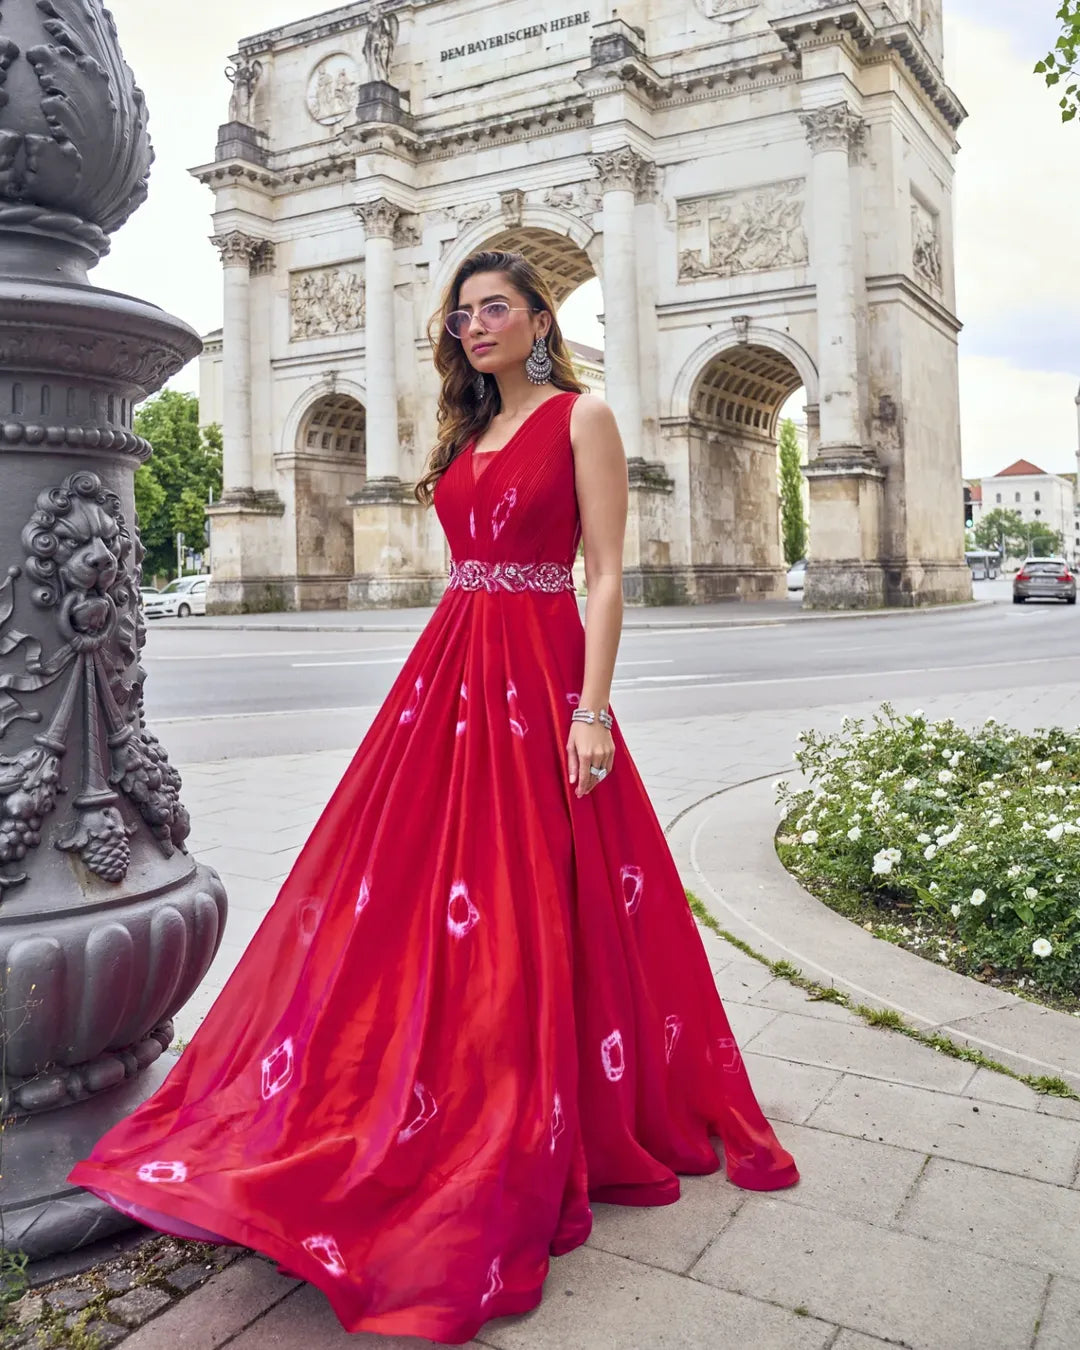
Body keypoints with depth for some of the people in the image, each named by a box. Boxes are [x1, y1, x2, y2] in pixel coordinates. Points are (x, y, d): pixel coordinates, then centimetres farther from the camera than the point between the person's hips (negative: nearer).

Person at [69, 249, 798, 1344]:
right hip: (449, 666, 7)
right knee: (415, 883, 7)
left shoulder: (581, 418, -1)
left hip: (536, 670, -7)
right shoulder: (470, 432, 19)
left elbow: (606, 575, -9)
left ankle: (530, 1137, 14)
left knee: (529, 903, -3)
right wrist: (446, 673, 14)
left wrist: (592, 708, -17)